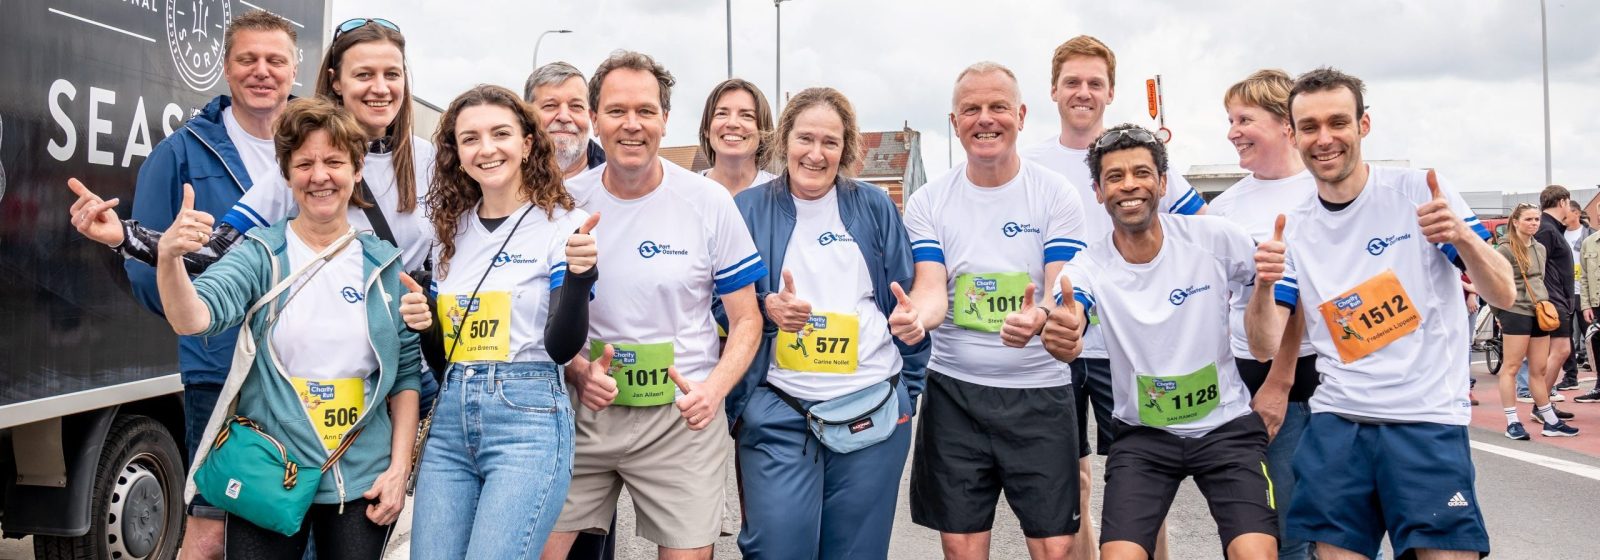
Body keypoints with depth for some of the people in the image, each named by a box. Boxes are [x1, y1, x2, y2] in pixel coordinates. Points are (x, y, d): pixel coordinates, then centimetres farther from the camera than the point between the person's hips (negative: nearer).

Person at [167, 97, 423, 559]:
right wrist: (169, 257, -37)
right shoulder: (261, 253, -2)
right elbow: (193, 319, -18)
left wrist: (399, 468, 0)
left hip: (363, 484, 2)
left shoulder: (386, 265, 3)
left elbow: (406, 373, 6)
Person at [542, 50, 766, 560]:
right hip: (585, 409, 2)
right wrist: (578, 371, -9)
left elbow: (746, 318, 1)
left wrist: (714, 388, -16)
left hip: (682, 417, -1)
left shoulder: (710, 203, -4)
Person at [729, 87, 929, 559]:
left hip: (874, 408, 2)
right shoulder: (749, 209, 2)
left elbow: (907, 300, 9)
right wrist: (764, 308, -17)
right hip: (778, 413, -1)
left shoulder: (874, 207, 6)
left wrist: (908, 389, 1)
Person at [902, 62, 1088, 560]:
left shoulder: (1054, 194, -1)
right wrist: (915, 316, -32)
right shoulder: (928, 202, 3)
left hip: (1039, 391, -1)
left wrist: (1037, 318, -34)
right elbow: (932, 289, -7)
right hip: (954, 391, 2)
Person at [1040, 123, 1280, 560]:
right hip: (1143, 433, 1)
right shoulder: (1088, 268, -12)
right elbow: (1068, 338, -32)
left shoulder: (1218, 240, -11)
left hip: (1227, 426, 0)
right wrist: (1061, 338, -56)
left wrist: (1282, 372, -4)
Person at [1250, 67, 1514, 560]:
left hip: (1428, 419, -2)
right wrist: (1264, 287, -19)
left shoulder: (1421, 193, -2)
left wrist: (1461, 235, -23)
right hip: (1336, 423, 3)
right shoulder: (1294, 230, 6)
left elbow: (1504, 296, -3)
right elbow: (1266, 346, 2)